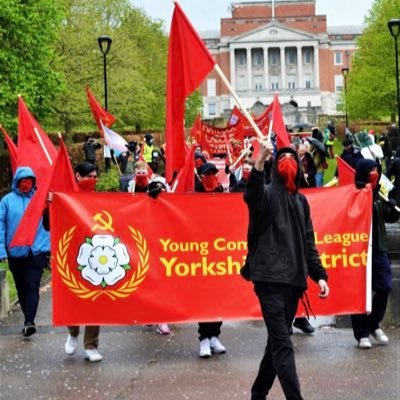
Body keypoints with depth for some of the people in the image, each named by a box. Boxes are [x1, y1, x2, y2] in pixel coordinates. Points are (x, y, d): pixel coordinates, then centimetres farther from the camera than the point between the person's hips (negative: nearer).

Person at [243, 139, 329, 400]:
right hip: (270, 277, -7)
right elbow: (252, 195, -28)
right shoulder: (267, 193, -2)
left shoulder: (301, 200, 18)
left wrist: (319, 275, 10)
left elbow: (308, 243, 20)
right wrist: (260, 161, -43)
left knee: (277, 342, 13)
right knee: (283, 344, -11)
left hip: (294, 279, 7)